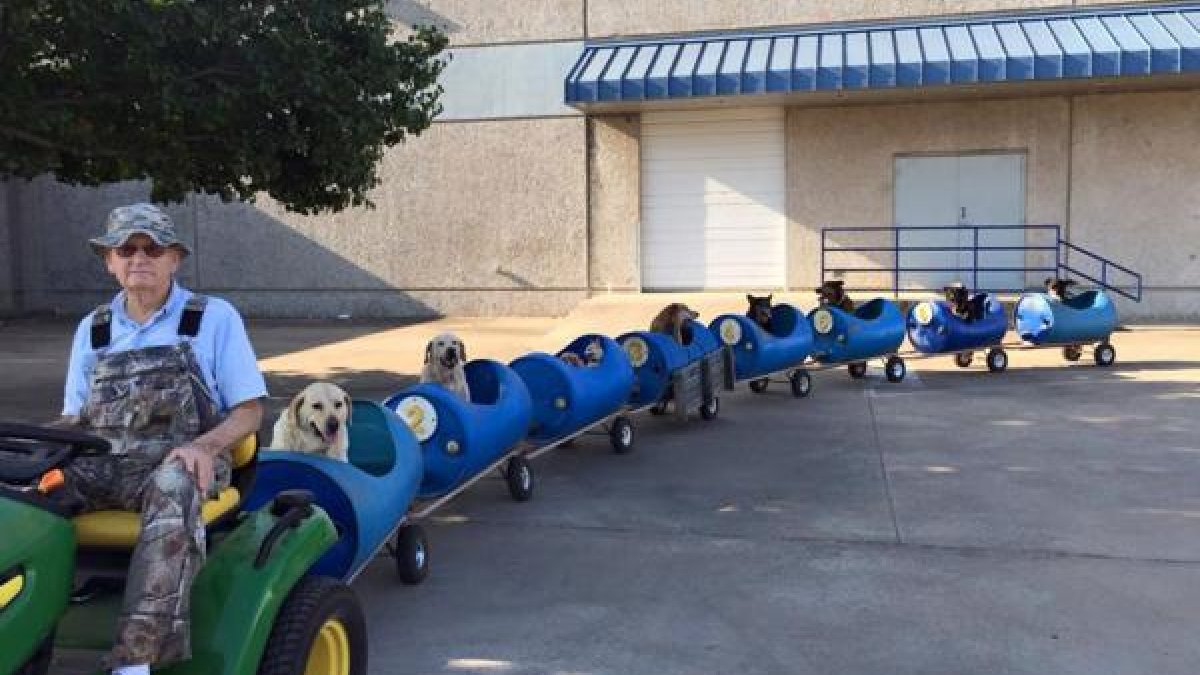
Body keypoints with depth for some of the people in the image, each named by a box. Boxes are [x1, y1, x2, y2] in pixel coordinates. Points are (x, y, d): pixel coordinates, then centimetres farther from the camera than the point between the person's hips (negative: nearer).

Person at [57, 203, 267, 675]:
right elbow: (74, 416, 21)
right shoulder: (92, 329, 20)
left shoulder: (215, 318, 9)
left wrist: (204, 445, -15)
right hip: (101, 463, 4)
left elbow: (249, 411, 5)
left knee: (171, 487, -40)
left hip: (179, 462, -4)